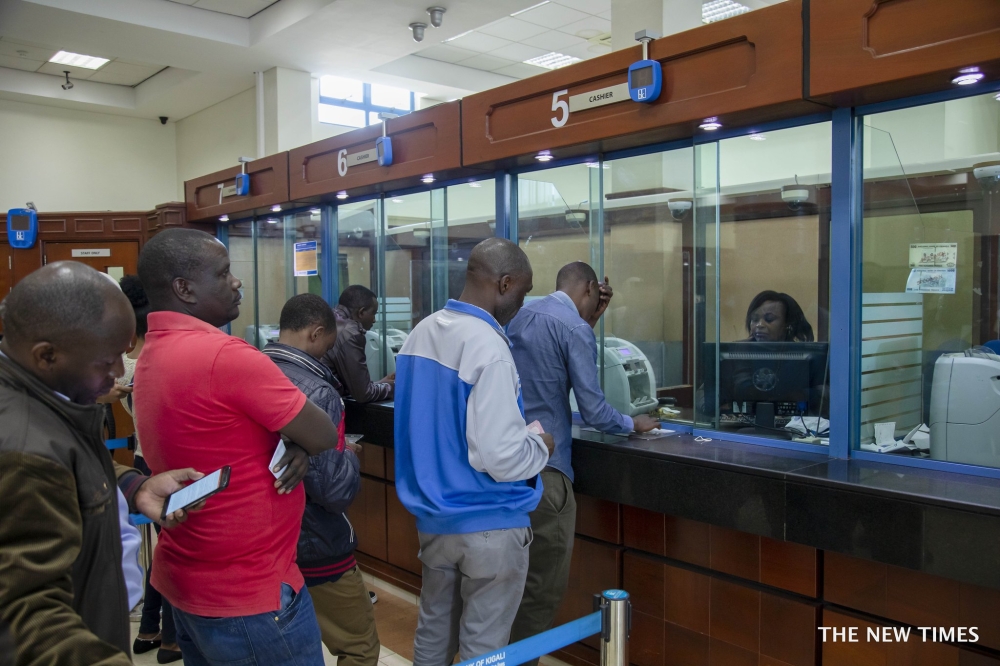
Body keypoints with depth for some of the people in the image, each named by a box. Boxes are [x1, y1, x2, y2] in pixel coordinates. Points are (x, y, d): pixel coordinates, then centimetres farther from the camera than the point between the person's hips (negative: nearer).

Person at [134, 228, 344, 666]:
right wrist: (299, 443, 2)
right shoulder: (224, 355, -25)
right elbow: (324, 436, -19)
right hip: (248, 595, -9)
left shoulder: (151, 356, 5)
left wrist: (294, 442, -9)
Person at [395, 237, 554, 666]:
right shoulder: (488, 347, -23)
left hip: (431, 515, 8)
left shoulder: (420, 333, 2)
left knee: (433, 627, 21)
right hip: (488, 525, -7)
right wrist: (540, 445, -7)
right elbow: (499, 458, -27)